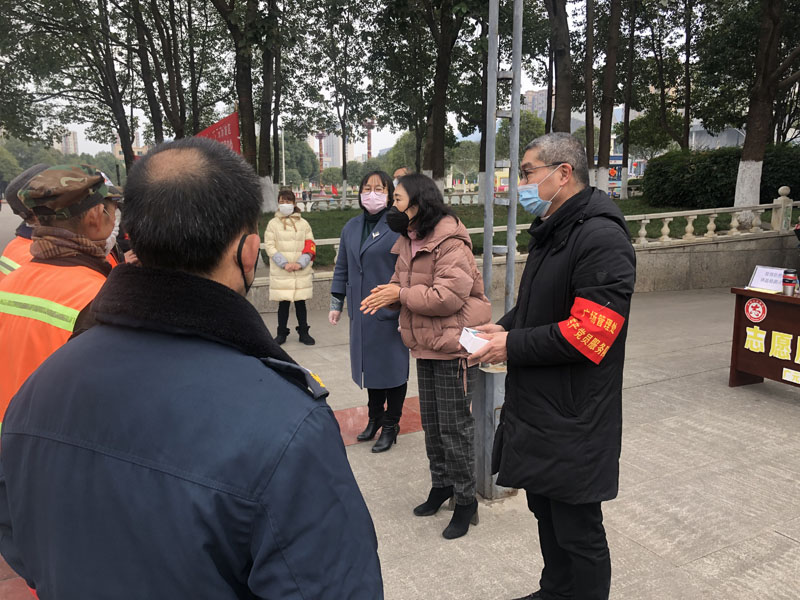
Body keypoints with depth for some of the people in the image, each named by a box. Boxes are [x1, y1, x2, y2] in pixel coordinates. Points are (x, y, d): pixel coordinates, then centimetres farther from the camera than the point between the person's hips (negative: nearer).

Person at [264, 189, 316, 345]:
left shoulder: (303, 223, 7)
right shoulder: (272, 224, 4)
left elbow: (310, 246, 4)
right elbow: (270, 247, -1)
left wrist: (300, 263, -11)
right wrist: (284, 264, -13)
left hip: (302, 272, 1)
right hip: (281, 273, -1)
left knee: (301, 303, 6)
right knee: (283, 303, 4)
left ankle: (303, 333, 17)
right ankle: (282, 333, 17)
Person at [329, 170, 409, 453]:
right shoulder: (351, 227, 11)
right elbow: (342, 267, 17)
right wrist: (336, 303, 15)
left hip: (390, 312, -6)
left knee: (392, 364, 5)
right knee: (368, 363, 14)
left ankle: (391, 425, 21)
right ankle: (375, 417, 33)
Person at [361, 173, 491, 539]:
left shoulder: (450, 241, -20)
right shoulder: (410, 240, 9)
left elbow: (449, 296, -27)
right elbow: (403, 282, 15)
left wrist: (400, 293, -19)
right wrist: (389, 292, -8)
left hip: (453, 345, -9)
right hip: (425, 344, 9)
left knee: (455, 427, 2)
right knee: (431, 422, 20)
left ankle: (465, 500, 20)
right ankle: (441, 484, 39)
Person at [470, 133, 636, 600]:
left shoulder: (601, 238, -20)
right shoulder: (551, 232, 12)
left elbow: (588, 333, -26)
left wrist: (512, 346, -18)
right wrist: (505, 326, 3)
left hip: (574, 421, -10)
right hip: (537, 407, 10)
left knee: (577, 529, 7)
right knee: (546, 511, 24)